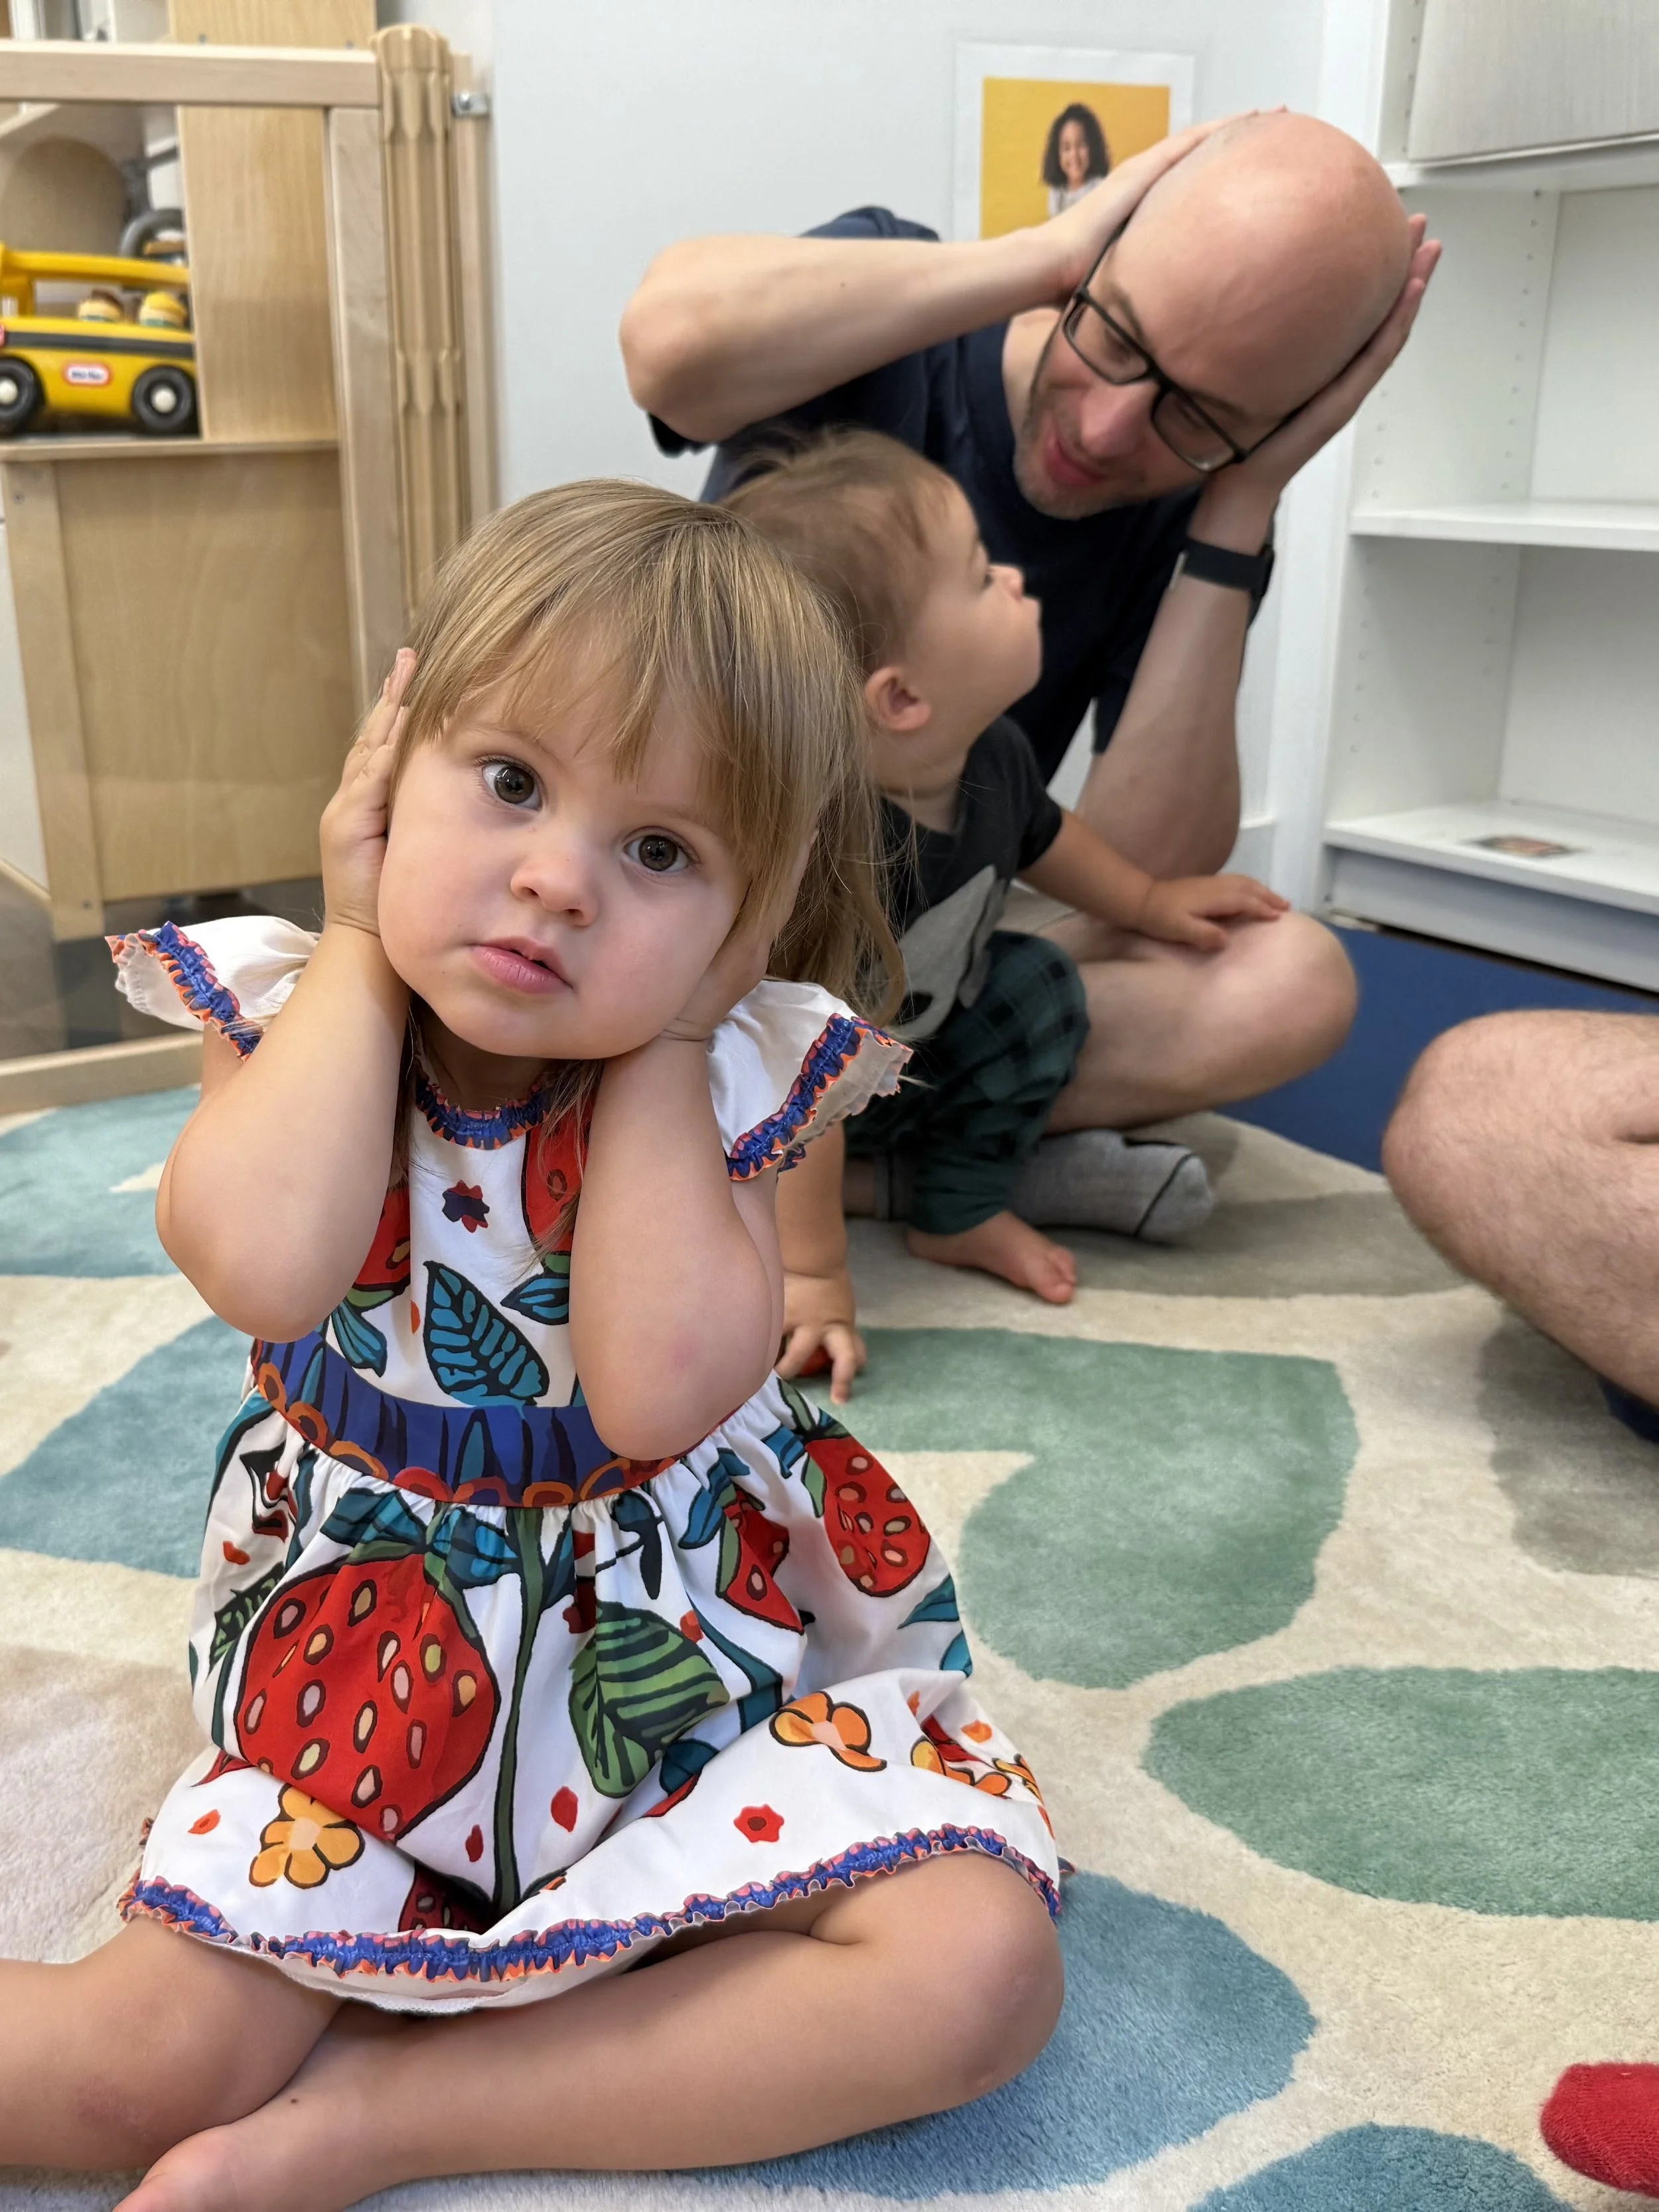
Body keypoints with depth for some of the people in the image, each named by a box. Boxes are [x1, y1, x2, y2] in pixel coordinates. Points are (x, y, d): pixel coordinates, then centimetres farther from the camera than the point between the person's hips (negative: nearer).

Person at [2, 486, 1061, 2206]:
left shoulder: (726, 1077, -12)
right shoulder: (293, 1016, -9)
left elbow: (662, 1391, -29)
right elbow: (265, 1268, -32)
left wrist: (660, 1032, -23)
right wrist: (358, 946, -21)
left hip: (680, 1646, 1)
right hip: (364, 1660, 0)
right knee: (148, 2057, -17)